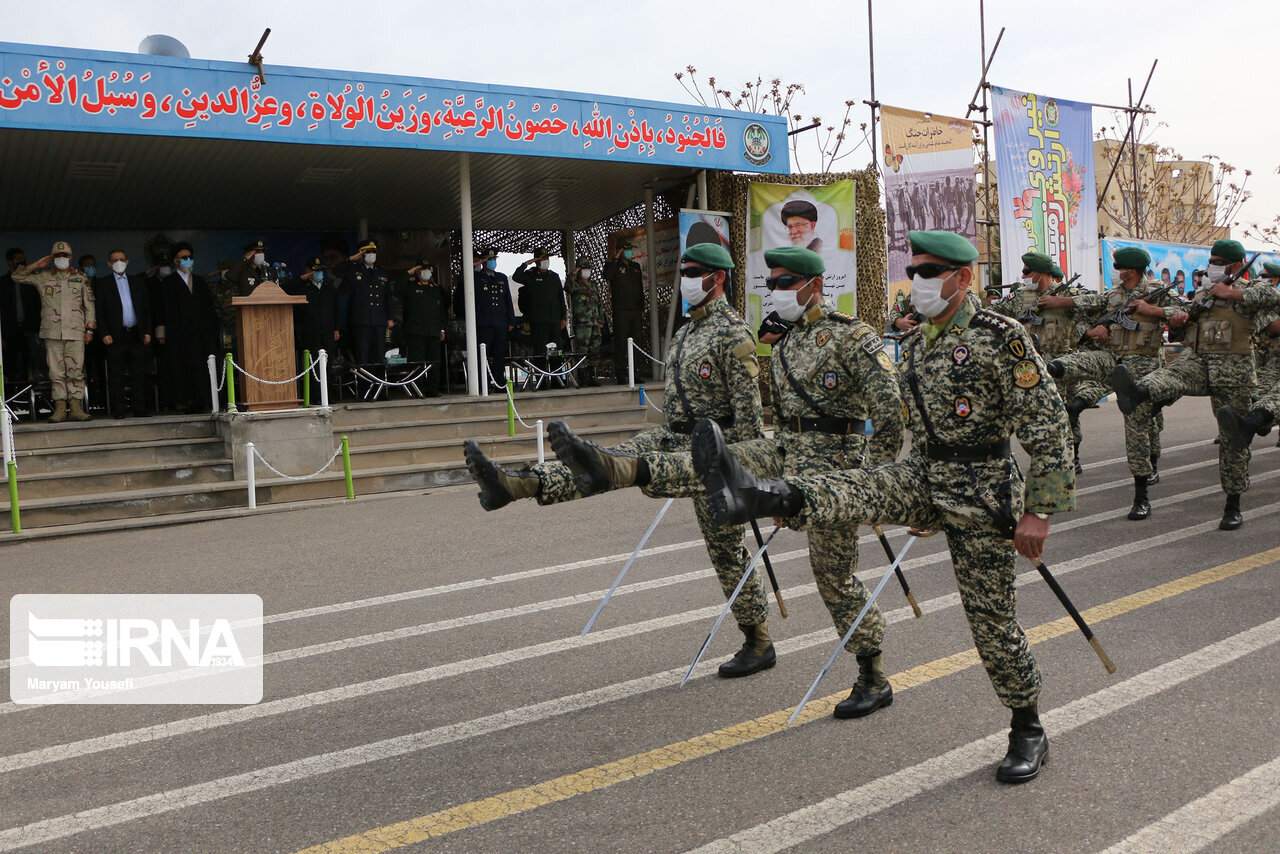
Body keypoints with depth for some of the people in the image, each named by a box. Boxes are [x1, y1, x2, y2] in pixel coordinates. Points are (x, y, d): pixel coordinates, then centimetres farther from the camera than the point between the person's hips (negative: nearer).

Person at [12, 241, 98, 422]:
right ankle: (60, 408, 4)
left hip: (75, 332, -1)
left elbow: (89, 306, 10)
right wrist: (37, 265, 5)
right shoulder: (43, 277, 12)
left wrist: (89, 329, 4)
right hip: (51, 332, 1)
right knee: (56, 372, 1)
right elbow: (17, 276, 12)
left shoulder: (81, 279, 10)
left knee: (76, 370, -4)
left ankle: (76, 408, -2)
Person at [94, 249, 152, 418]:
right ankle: (118, 411, 2)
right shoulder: (102, 283, 7)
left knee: (138, 374, 3)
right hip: (116, 336, -2)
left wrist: (147, 331, 5)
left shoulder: (138, 281, 15)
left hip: (137, 335, 3)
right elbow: (99, 311, 1)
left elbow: (146, 307, 14)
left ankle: (140, 410, 7)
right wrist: (104, 334, -9)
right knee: (116, 376, -1)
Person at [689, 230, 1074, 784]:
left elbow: (1047, 421, -15)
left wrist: (1039, 509, -18)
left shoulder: (1000, 337, -12)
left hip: (982, 493, -6)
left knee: (992, 619, 3)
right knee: (855, 491, -24)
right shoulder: (916, 345, 10)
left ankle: (1028, 733, 22)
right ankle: (754, 496, -49)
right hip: (924, 477, 6)